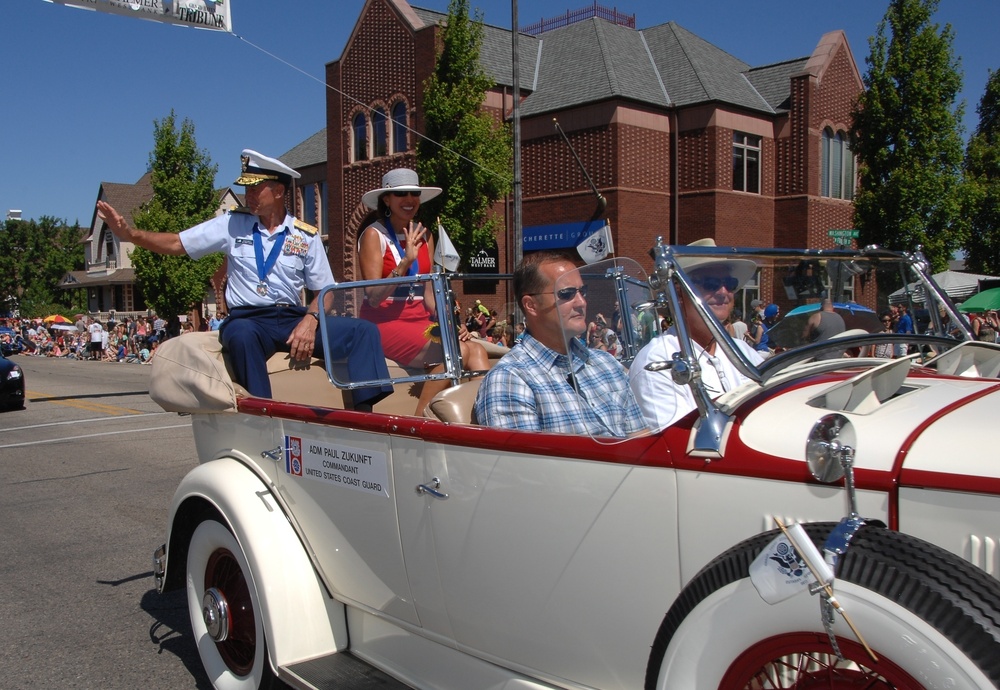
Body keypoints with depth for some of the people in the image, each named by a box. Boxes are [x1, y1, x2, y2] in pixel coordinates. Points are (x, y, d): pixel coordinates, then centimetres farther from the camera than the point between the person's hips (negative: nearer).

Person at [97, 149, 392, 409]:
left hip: (293, 319, 2)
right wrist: (128, 233, -9)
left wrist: (310, 320, -12)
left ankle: (363, 414, -27)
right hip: (247, 319, -2)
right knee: (242, 334, -40)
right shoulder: (232, 224, 8)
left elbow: (325, 291, 9)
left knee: (363, 331, -19)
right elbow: (176, 244, 7)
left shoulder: (306, 236, 9)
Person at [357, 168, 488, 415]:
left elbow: (428, 293, 14)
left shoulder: (424, 235, 14)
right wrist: (406, 261, -21)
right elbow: (373, 297, -12)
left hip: (420, 320, 6)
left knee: (476, 350, -20)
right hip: (384, 322, -6)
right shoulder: (374, 234, -4)